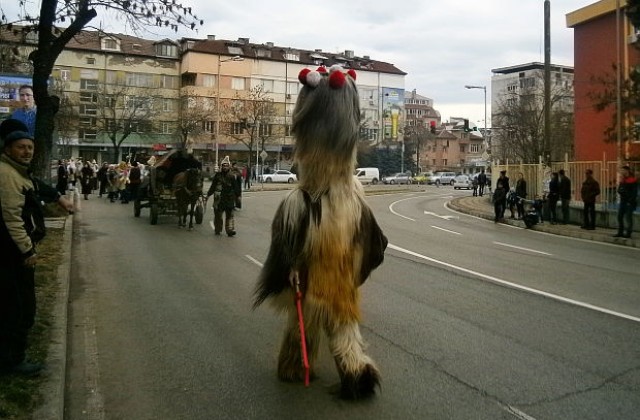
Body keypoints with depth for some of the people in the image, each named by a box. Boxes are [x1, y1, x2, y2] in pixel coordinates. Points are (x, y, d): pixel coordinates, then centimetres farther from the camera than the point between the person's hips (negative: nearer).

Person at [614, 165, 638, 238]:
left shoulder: (633, 180, -7)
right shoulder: (623, 180, 14)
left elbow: (634, 193, -11)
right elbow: (619, 191, 12)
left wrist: (630, 201, -16)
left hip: (629, 202, -7)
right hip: (623, 201, 7)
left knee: (628, 217, -6)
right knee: (620, 216, 6)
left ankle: (628, 233, -1)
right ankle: (620, 232, 12)